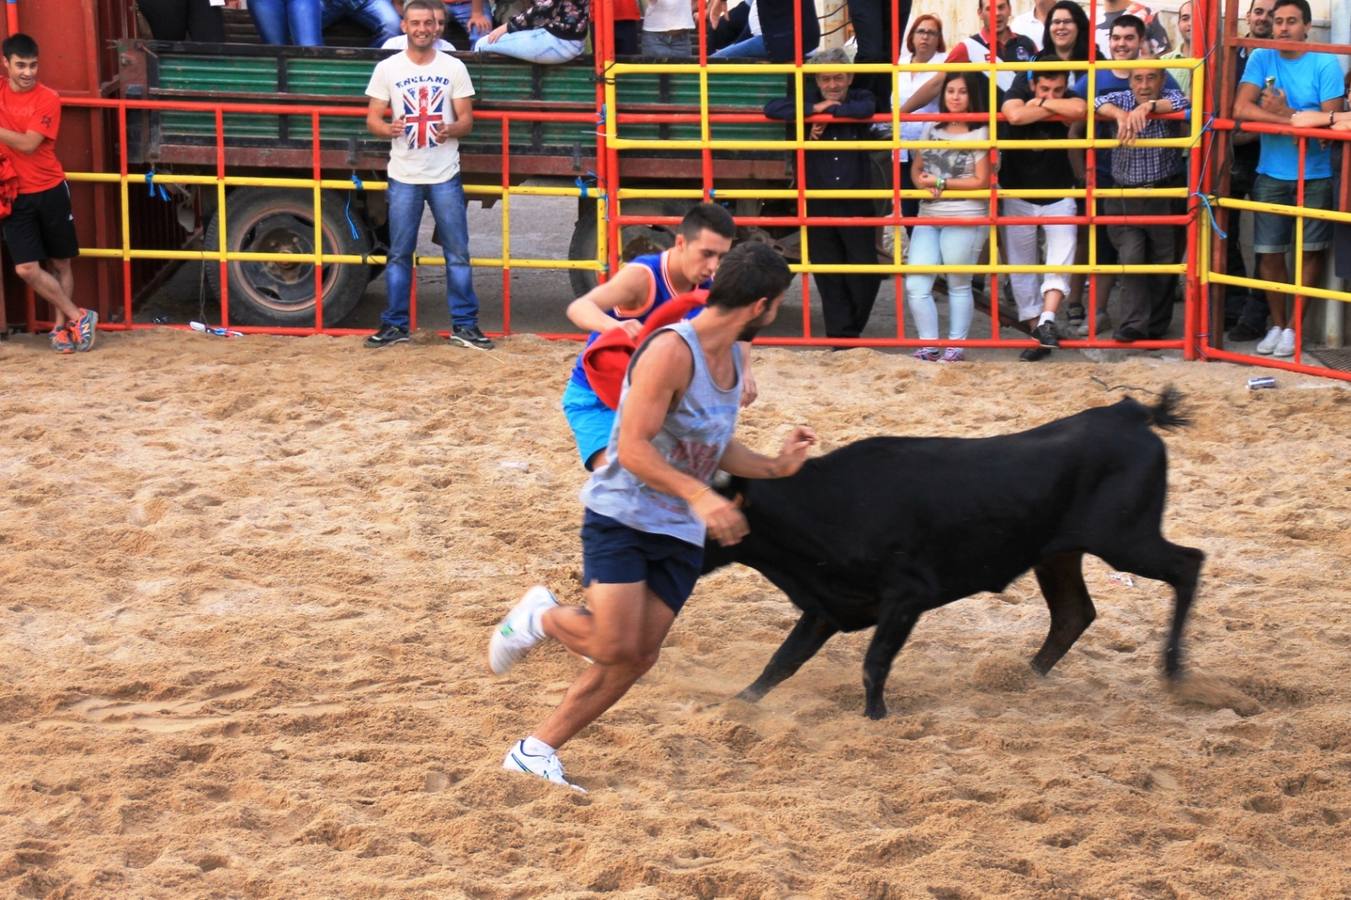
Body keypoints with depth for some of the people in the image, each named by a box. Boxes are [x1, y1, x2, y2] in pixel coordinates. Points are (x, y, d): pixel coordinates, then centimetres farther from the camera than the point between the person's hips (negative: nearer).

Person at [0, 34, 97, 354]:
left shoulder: (47, 99, -10)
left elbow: (27, 144, -18)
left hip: (50, 192, -2)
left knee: (60, 264, 9)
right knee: (26, 268, -8)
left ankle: (61, 326, 23)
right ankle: (78, 317, 5)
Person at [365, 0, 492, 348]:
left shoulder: (453, 68, 3)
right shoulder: (387, 69, 2)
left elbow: (466, 119, 3)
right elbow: (372, 118, 3)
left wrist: (452, 130, -20)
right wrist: (388, 128, -20)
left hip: (445, 176, 0)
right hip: (403, 177, 0)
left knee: (458, 253, 0)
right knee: (399, 254, 5)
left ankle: (464, 325, 7)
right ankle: (395, 325, 13)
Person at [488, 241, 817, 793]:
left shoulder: (732, 357, 9)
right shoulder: (671, 351, -20)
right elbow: (633, 448, -26)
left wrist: (774, 467, 12)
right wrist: (698, 495, -35)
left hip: (680, 534, 8)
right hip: (622, 516, -8)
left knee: (637, 658, 2)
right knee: (614, 645, -19)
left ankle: (535, 752, 10)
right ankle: (540, 617, 13)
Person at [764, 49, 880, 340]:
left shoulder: (859, 98, 4)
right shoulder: (808, 100, 6)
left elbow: (865, 110, -21)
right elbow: (772, 109, -12)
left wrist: (827, 114, -16)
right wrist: (814, 109, -16)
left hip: (857, 203, -1)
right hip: (818, 204, 1)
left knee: (865, 272, 1)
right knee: (829, 276, 3)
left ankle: (853, 327, 22)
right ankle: (841, 337, 11)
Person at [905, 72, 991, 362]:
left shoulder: (980, 133, -6)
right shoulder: (932, 128, 11)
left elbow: (981, 182, -9)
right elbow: (916, 168, 16)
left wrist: (940, 182, -10)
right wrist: (923, 184, -7)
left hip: (964, 219, -5)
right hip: (928, 218, 5)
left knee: (959, 285, 6)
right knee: (915, 285, -3)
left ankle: (956, 346, 17)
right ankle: (928, 346, 6)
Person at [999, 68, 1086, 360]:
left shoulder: (1068, 100, -13)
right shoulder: (1019, 92, -14)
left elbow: (1079, 109, -40)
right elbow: (1015, 115, -39)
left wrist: (1041, 104, -27)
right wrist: (1048, 107, -27)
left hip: (1058, 196, -1)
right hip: (1019, 195, 1)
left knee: (1060, 261, -18)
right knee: (1021, 268, 5)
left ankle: (1047, 321, -27)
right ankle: (1036, 334, 12)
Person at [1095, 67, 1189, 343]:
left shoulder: (1169, 97, -2)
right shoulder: (1121, 100, 0)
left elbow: (1182, 102, -25)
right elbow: (1098, 102, -19)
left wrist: (1148, 106, -40)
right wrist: (1120, 114, -38)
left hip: (1166, 195, 0)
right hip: (1126, 196, 0)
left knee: (1164, 262, 7)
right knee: (1130, 258, -13)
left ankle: (1156, 327, 19)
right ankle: (1134, 324, -10)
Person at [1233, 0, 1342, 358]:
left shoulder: (1325, 64, -8)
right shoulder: (1261, 58, -2)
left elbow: (1330, 120, -13)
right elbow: (1241, 109, -15)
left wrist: (1285, 113, -17)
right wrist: (1296, 121, -20)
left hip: (1315, 176, -2)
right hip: (1271, 174, 2)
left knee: (1311, 251, 5)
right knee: (1269, 252, 4)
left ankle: (1294, 326, 16)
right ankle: (1276, 323, 20)